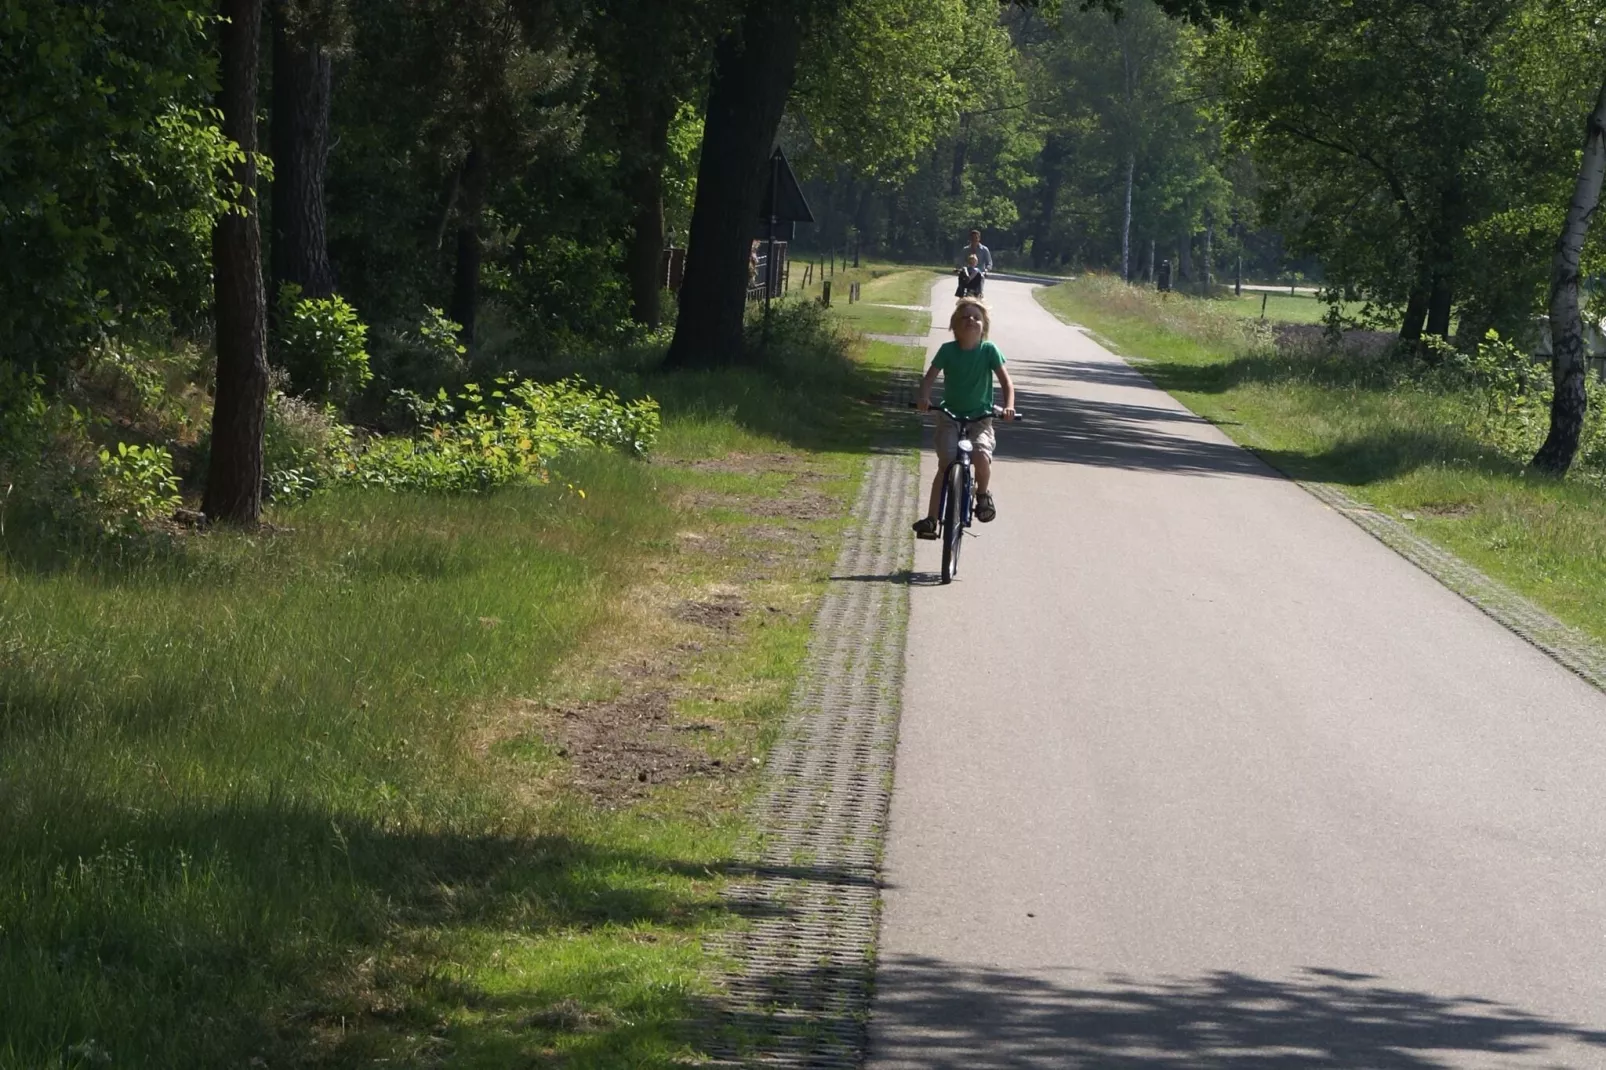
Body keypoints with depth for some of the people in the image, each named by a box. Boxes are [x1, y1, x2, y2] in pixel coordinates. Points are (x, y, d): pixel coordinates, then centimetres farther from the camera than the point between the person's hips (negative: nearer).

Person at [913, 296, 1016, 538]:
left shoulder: (989, 350, -5)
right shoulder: (948, 350, -4)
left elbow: (1006, 382, -7)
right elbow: (929, 378, -9)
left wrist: (1008, 406, -25)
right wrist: (924, 398, -30)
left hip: (980, 418, -1)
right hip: (950, 417, 1)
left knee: (981, 457, -26)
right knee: (946, 464, -15)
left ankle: (983, 494, 6)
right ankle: (931, 519, -8)